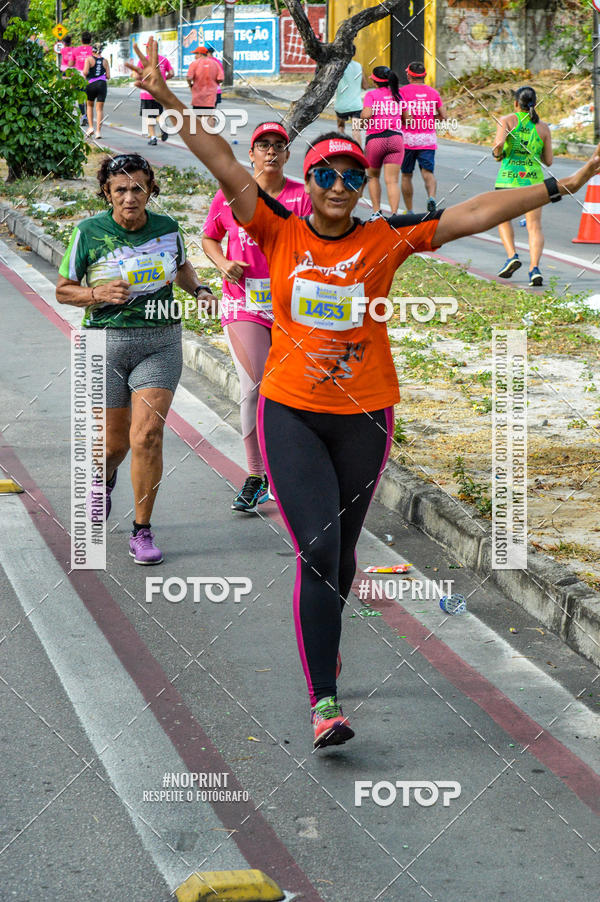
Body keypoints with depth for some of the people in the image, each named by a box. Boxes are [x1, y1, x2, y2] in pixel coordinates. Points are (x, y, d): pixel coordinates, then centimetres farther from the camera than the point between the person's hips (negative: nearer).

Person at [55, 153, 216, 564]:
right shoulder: (89, 232, -6)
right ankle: (104, 479, 48)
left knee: (147, 436, -14)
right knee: (114, 444, 9)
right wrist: (98, 294, -16)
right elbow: (64, 289, 2)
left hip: (161, 341, 1)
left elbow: (182, 266, 23)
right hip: (107, 342, -1)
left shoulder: (168, 228, 1)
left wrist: (198, 290, 3)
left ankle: (142, 533, -1)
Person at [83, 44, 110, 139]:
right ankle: (98, 131, -2)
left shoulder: (89, 59, -1)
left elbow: (85, 72, -14)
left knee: (90, 106, 20)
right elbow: (108, 76, 3)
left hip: (91, 84, -1)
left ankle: (91, 127, 8)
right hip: (102, 84, 1)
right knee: (100, 109, 5)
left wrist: (84, 76, 8)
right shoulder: (105, 61, 7)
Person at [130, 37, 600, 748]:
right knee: (317, 549, -12)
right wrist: (169, 100, -18)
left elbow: (475, 214, -2)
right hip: (290, 413, -2)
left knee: (340, 551, 15)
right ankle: (323, 704, -13)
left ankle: (321, 641, 45)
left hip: (364, 416, 2)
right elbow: (226, 168, -9)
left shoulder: (386, 239, -1)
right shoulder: (280, 233, -2)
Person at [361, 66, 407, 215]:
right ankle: (394, 213, -20)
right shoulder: (398, 94, 10)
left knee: (373, 176, 20)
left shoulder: (372, 94, -2)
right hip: (396, 138, 2)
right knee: (392, 181, -5)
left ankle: (376, 211, 15)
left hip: (375, 139, -2)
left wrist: (362, 117, 5)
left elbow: (366, 114, -17)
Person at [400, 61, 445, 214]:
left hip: (408, 138, -2)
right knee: (428, 172, -5)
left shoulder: (403, 91, -4)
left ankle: (409, 210, 13)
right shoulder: (433, 92, 7)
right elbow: (443, 116, 7)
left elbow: (406, 115, -17)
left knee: (406, 175, 10)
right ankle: (431, 197, -34)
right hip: (428, 139, 2)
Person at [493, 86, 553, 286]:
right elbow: (549, 161, 9)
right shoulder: (543, 127, 7)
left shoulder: (507, 121, -1)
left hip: (509, 177, -1)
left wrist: (497, 154, 4)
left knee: (503, 219, 21)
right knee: (534, 226, 0)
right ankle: (534, 268, -18)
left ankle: (512, 255, 1)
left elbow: (499, 144, -18)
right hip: (534, 179, 1)